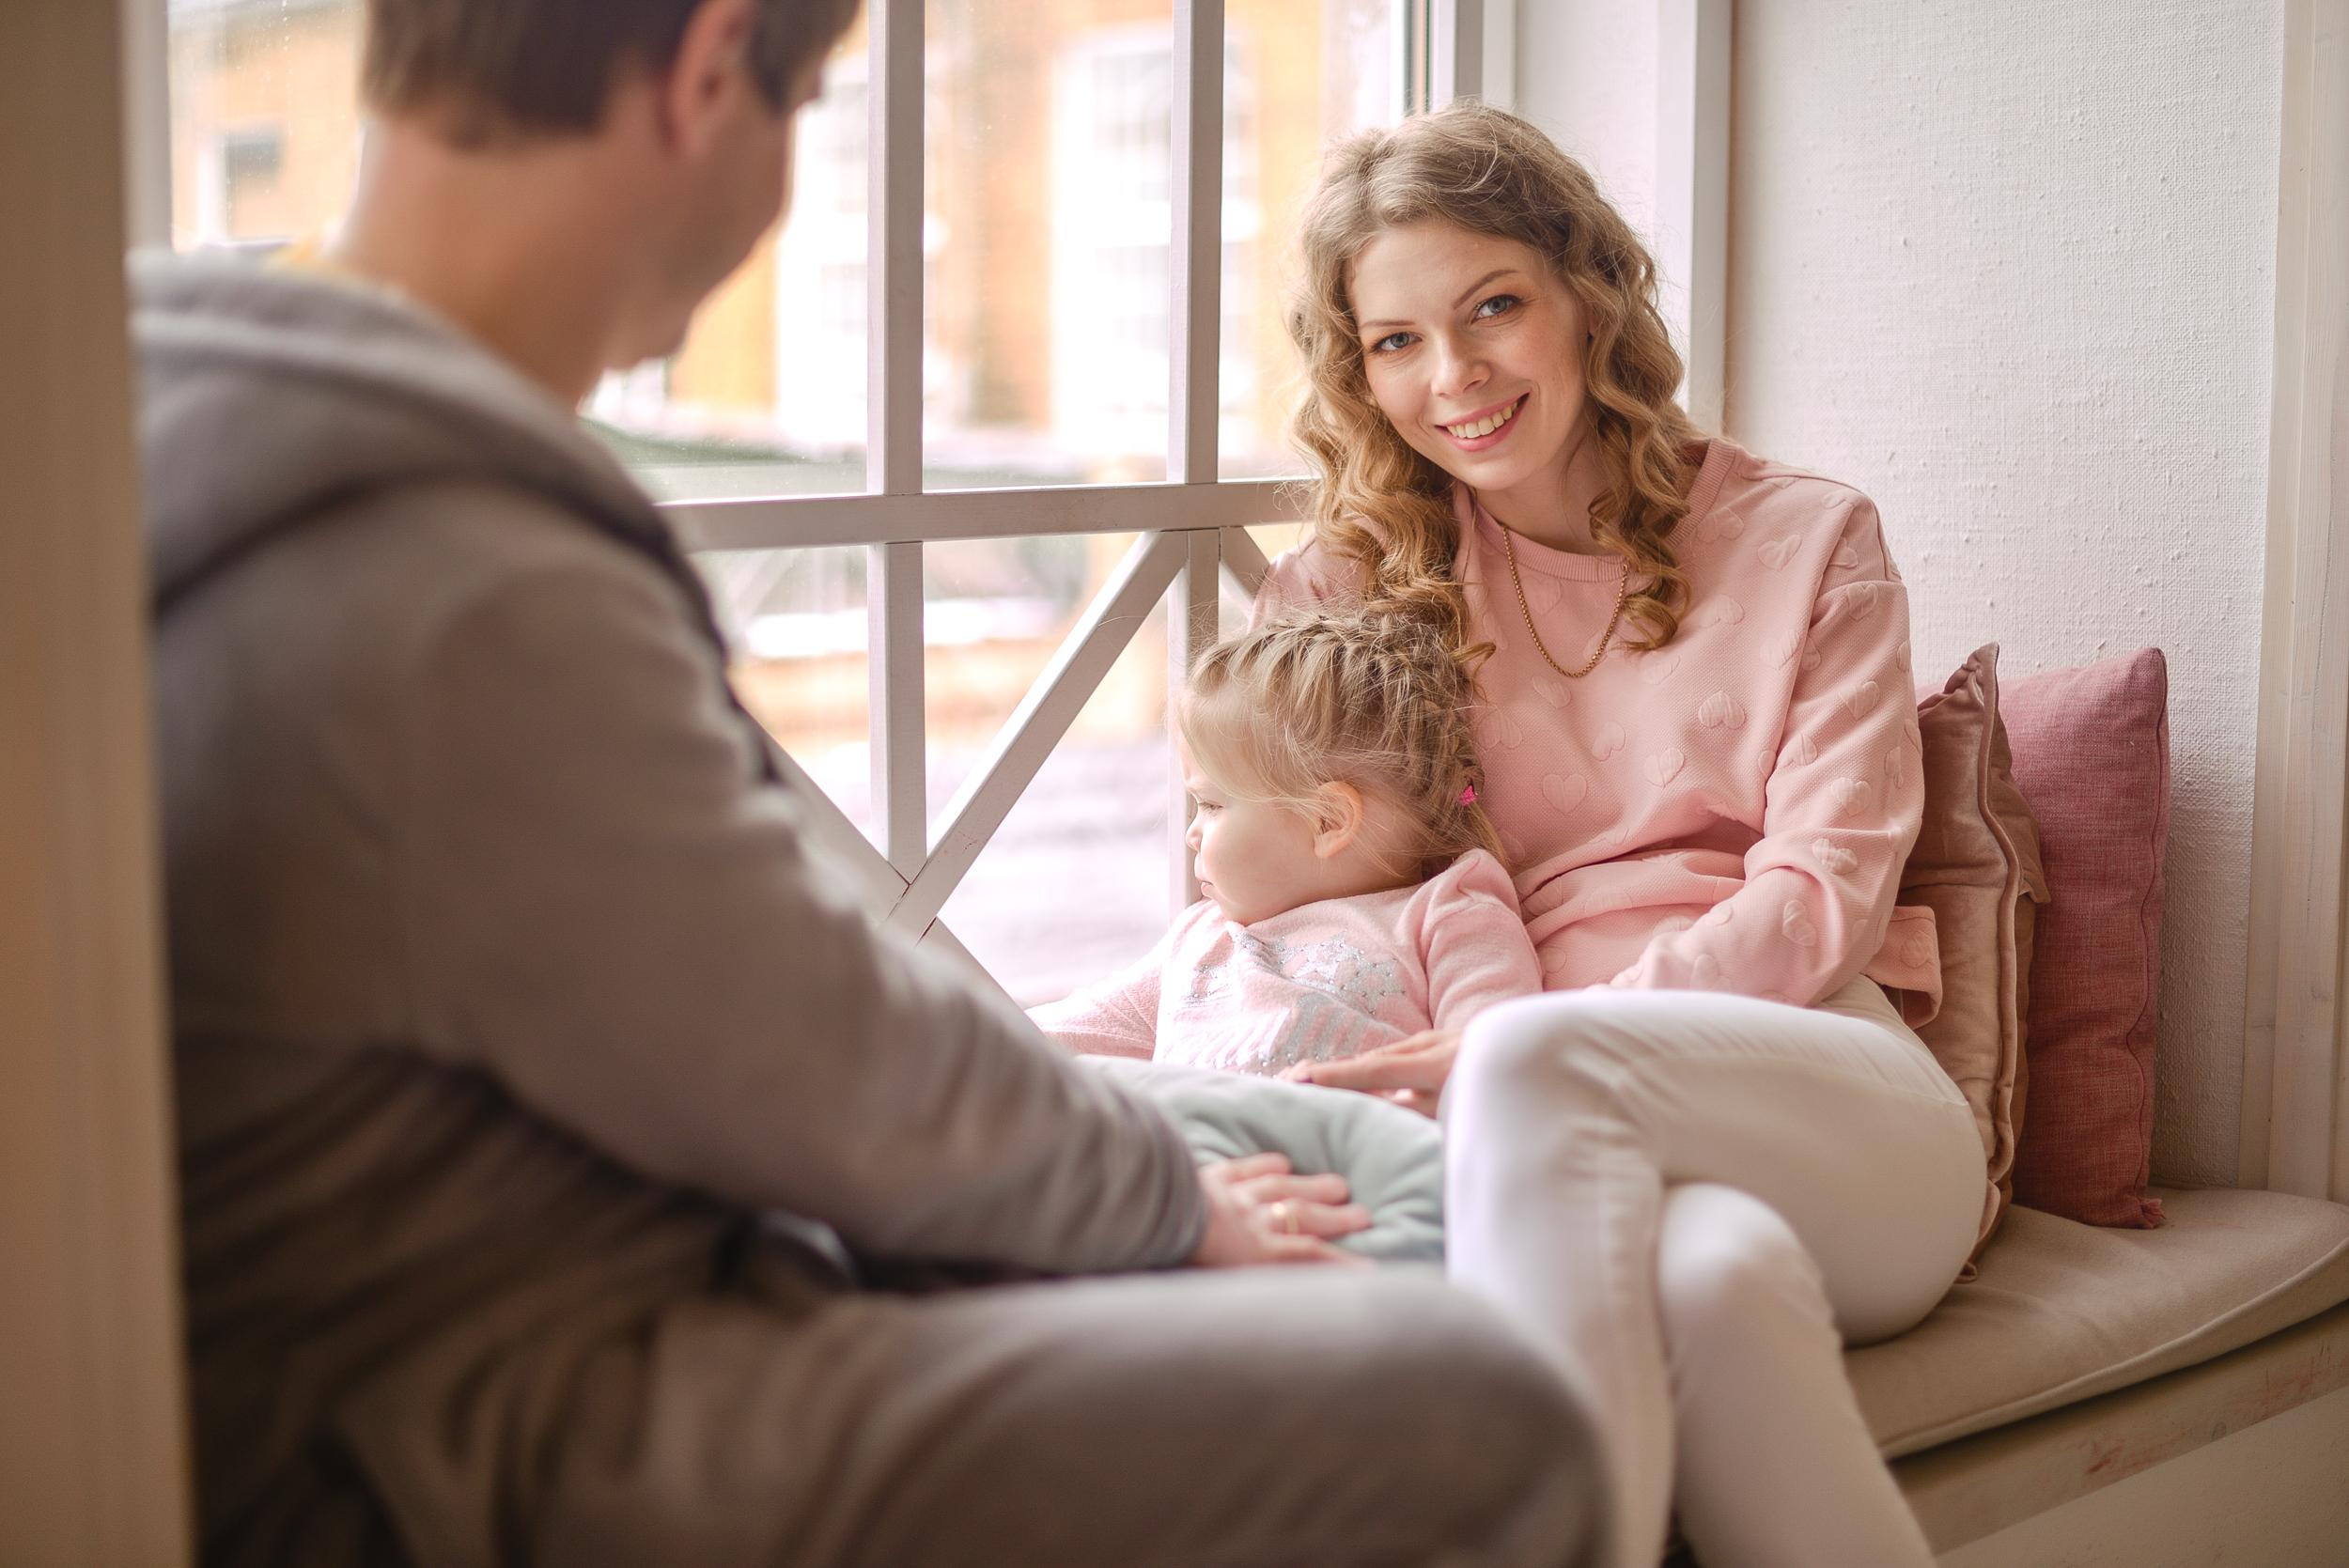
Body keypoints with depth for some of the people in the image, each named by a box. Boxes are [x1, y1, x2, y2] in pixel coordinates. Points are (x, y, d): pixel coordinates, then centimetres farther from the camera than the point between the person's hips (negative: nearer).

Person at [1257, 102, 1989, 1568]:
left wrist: (1509, 1049, -16)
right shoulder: (1345, 588, 17)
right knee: (1713, 1268, -39)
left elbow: (1823, 895, 0)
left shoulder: (1807, 541, 12)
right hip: (1585, 1164, 0)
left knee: (1535, 1057, -36)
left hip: (1840, 1107, 0)